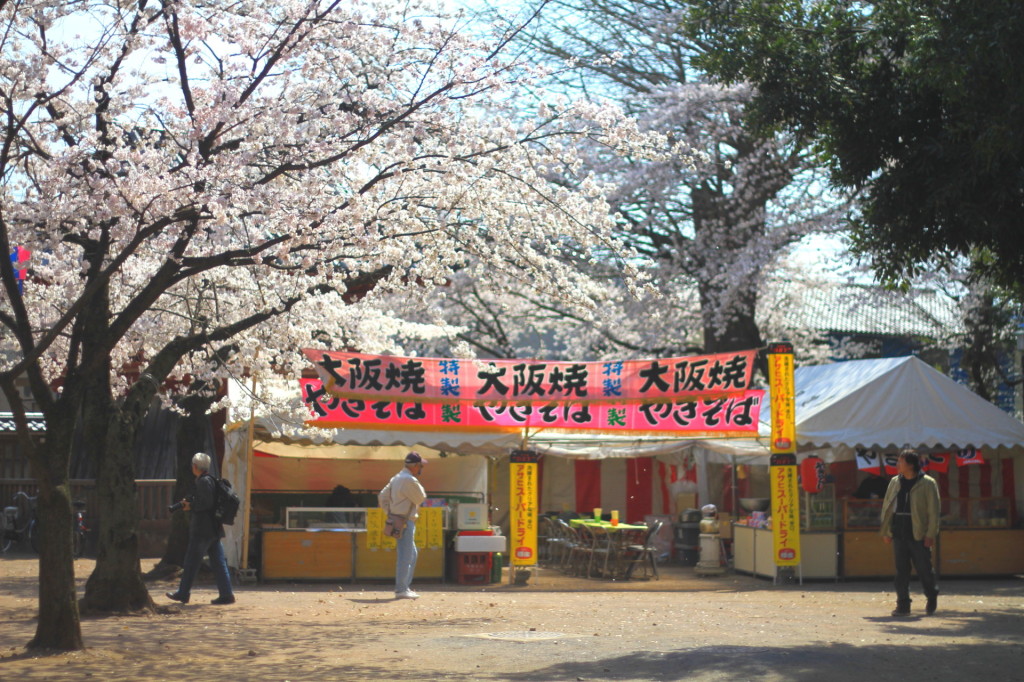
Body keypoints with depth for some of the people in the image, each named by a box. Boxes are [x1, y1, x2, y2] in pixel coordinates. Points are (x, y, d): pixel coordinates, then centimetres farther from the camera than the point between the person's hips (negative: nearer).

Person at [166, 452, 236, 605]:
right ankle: (226, 594, 3)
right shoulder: (210, 480, 16)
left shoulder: (204, 481, -12)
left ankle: (183, 594, 8)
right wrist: (190, 503, 12)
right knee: (218, 562, 6)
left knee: (191, 561, 0)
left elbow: (207, 503, -20)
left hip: (203, 529, -9)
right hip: (213, 529, 9)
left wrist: (191, 506, -9)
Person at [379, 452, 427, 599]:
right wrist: (418, 485, 3)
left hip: (397, 520, 10)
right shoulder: (409, 480, -16)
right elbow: (420, 498, -11)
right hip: (405, 522, -10)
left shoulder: (396, 478, 15)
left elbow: (383, 496, 17)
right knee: (405, 555, -8)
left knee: (412, 554, 18)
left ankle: (405, 586, 21)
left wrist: (389, 514, 15)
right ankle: (401, 590, -8)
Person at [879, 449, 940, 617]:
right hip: (899, 534, 4)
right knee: (901, 570, 2)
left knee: (924, 568, 4)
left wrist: (931, 534, -11)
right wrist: (886, 531, 8)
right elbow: (887, 507, 14)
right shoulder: (895, 482, 10)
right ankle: (903, 605, 6)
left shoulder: (927, 483, -4)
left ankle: (932, 598, 29)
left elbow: (933, 510, -6)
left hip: (919, 534, -4)